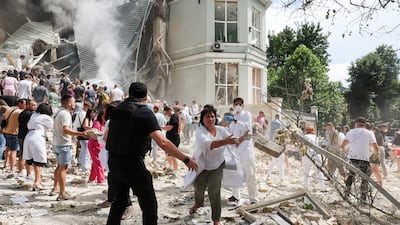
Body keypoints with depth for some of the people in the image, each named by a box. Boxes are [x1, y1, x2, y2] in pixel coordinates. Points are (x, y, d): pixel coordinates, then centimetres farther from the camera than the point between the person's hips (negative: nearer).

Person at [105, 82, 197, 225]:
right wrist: (186, 159, -18)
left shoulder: (117, 110, 8)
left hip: (113, 161, 7)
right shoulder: (145, 112, -13)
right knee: (149, 205, 5)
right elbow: (162, 142, -23)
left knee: (120, 199, 26)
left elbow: (107, 136, 19)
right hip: (132, 164, -7)